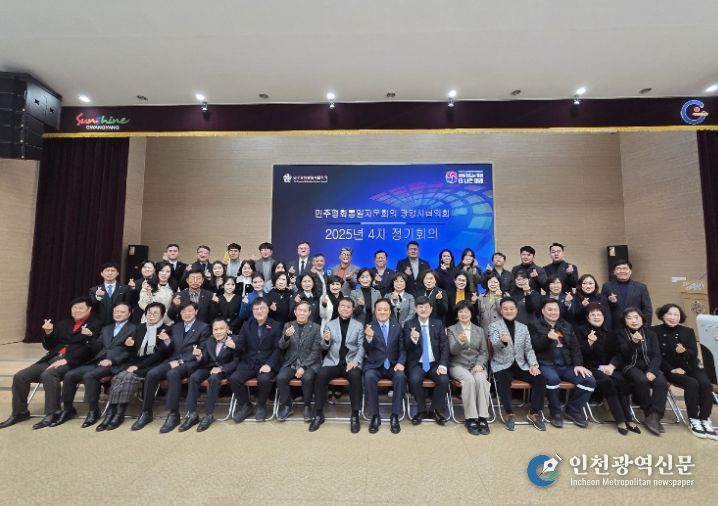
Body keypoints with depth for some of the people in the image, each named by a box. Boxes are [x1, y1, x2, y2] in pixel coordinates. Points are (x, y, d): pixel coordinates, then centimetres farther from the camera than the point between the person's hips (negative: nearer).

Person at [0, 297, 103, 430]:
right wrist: (48, 333, -1)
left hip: (73, 362, -7)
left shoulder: (95, 325, 1)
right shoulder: (62, 324, 23)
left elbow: (88, 348, -11)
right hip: (53, 359, 7)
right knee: (20, 376, -8)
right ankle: (20, 412, 9)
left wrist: (66, 360, -20)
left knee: (48, 375, -32)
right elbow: (49, 346, 20)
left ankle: (52, 413, -22)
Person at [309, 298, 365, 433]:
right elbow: (324, 347, 8)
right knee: (321, 375, -28)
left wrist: (356, 360, -16)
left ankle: (355, 415, -17)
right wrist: (326, 340, -16)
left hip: (351, 361, -1)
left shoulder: (358, 325, 9)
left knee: (355, 376, -32)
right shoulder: (330, 324, 11)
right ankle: (318, 414, -11)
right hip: (332, 361, 1)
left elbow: (361, 346, 2)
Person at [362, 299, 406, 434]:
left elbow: (402, 349, 7)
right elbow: (367, 351, -6)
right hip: (374, 365, -1)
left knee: (401, 376, -29)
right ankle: (375, 416, -15)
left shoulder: (397, 327, 7)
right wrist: (369, 337, -28)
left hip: (393, 365, 1)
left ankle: (395, 416, -14)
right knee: (369, 377, -31)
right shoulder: (369, 327, 1)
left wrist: (401, 363, -13)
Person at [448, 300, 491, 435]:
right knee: (469, 380, -32)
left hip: (476, 365, 2)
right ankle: (471, 418, -22)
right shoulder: (451, 329, 6)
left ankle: (483, 418, -23)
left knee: (481, 379, -31)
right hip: (458, 365, -2)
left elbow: (484, 352, 11)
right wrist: (460, 342, -29)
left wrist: (480, 364, -10)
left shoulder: (480, 330, 15)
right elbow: (452, 351, -7)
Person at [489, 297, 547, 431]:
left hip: (521, 365, 4)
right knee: (503, 381, -34)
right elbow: (495, 344, -20)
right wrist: (502, 340, -45)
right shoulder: (494, 326, -2)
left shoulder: (523, 327, 11)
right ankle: (510, 414, -16)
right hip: (502, 365, -4)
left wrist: (534, 364, -7)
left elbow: (529, 349, 11)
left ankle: (533, 413, -3)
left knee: (540, 378, -19)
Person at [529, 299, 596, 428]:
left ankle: (573, 410, 6)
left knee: (590, 381, -15)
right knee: (553, 379, -35)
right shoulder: (535, 325, 3)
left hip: (566, 365, 5)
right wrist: (547, 337, -25)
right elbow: (534, 346, -8)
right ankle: (555, 412, -9)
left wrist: (578, 364, -4)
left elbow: (575, 347, 12)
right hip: (546, 364, -5)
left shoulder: (567, 326, 18)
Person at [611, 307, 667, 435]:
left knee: (661, 382, -29)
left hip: (649, 366, 3)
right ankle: (649, 413, -11)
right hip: (631, 366, -3)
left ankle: (654, 416, -22)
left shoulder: (650, 333, 9)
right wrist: (634, 342, -33)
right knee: (642, 380, -33)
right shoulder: (620, 333, 1)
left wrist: (651, 371, -17)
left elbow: (656, 355, 1)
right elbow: (625, 354, -13)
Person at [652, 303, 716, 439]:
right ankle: (693, 421, -15)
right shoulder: (655, 331, -4)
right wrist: (671, 369, -15)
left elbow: (694, 353, -1)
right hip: (669, 370, -4)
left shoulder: (688, 331, 8)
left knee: (706, 383, -25)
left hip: (690, 367, 4)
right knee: (691, 384, -28)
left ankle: (705, 420, -15)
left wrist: (683, 351, -24)